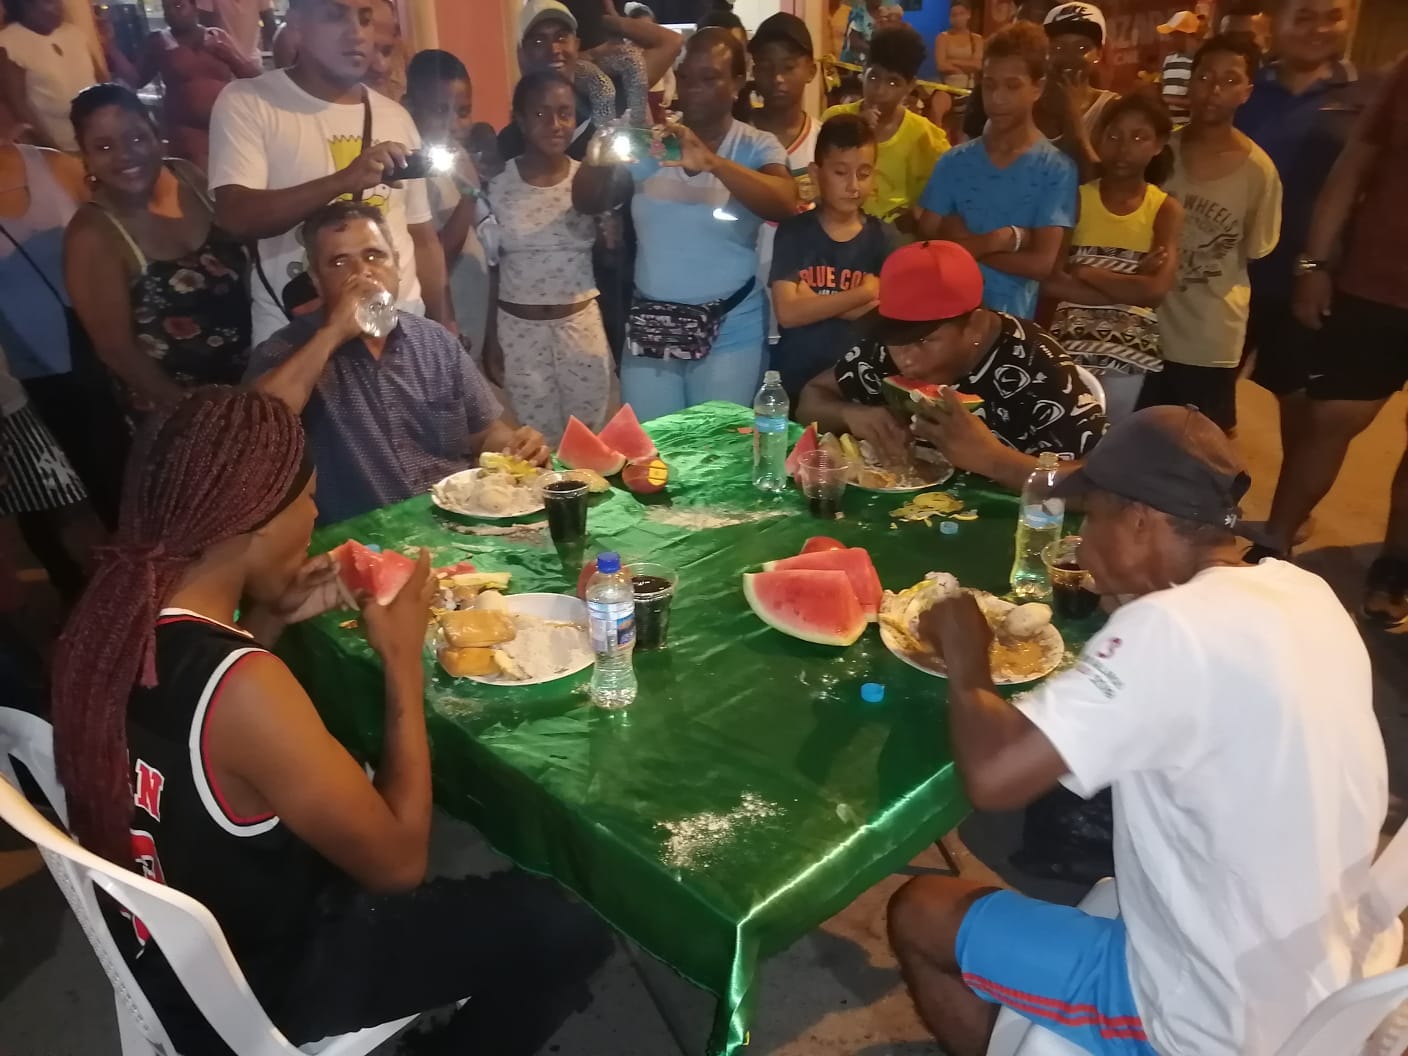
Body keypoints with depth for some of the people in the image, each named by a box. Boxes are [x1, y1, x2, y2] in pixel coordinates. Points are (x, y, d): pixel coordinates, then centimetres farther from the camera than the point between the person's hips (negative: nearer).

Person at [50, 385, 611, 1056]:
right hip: (261, 989, -8)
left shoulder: (110, 619, -12)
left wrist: (266, 621, -5)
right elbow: (396, 862, -24)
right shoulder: (246, 690, -36)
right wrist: (403, 659, -19)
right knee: (564, 930, -5)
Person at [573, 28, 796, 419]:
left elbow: (784, 206, -22)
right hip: (650, 325, 3)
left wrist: (711, 161, -34)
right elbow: (588, 202, 0)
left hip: (730, 330, -2)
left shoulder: (756, 146, -3)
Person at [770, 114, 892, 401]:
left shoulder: (885, 239, 1)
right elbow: (787, 312, -14)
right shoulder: (793, 232, -2)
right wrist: (865, 294, -14)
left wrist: (811, 301, -13)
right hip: (794, 382, -1)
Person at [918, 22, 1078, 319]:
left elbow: (1042, 263, -12)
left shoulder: (1057, 169, -5)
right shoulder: (954, 161, 4)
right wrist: (1004, 240, -11)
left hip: (1012, 318, -2)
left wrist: (967, 244, -8)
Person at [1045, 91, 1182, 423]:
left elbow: (1155, 290, -12)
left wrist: (1082, 272, -10)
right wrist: (1129, 287, -14)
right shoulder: (1076, 198, 1)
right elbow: (1050, 281, -11)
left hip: (1130, 350, 0)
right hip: (1069, 341, 0)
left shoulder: (1166, 209, 1)